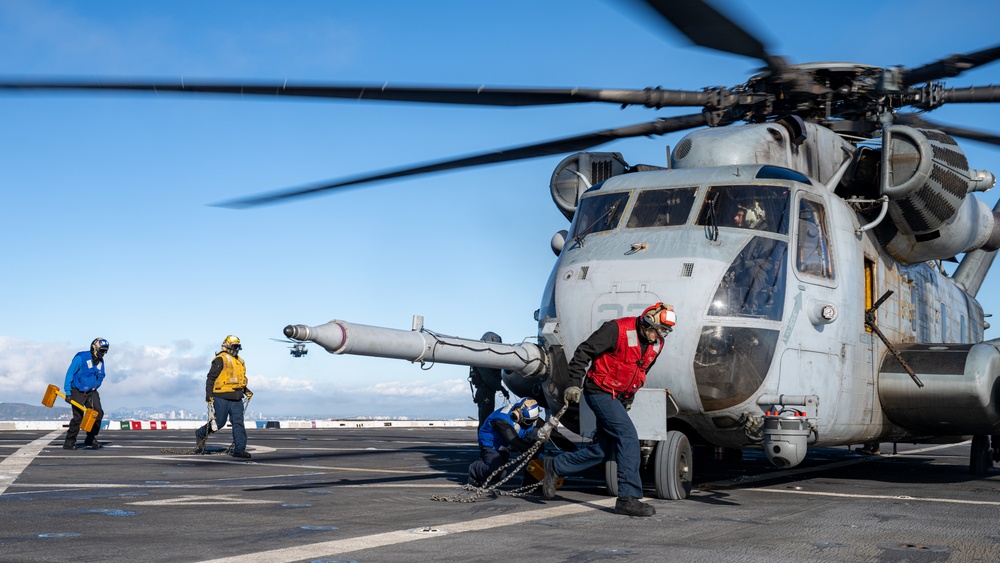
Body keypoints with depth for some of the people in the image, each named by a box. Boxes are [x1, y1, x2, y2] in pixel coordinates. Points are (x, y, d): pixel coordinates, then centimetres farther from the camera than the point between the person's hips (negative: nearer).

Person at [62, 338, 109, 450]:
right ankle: (69, 443, 4)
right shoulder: (80, 358, -15)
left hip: (91, 392, 6)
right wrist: (68, 393, -15)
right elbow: (70, 374, -13)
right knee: (78, 417, -9)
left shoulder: (100, 361, 5)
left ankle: (91, 439, 4)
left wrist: (94, 387, 13)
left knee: (98, 413, -11)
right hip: (78, 392, -6)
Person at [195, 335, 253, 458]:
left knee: (238, 422, -2)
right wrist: (209, 395, -15)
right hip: (222, 397, -7)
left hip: (236, 398, 7)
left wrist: (246, 391, 18)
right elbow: (211, 378, -9)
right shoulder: (220, 359, -7)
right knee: (219, 422, 1)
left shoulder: (239, 361, 19)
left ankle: (239, 449, -3)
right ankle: (201, 434, 27)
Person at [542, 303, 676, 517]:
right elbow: (584, 351, -17)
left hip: (618, 398, 8)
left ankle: (555, 466, 25)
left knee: (602, 450, 7)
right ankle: (628, 498, -17)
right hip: (600, 392, -8)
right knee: (628, 437, -19)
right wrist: (575, 384, -19)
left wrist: (629, 397, 21)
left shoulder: (656, 345, 5)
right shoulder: (617, 329, -19)